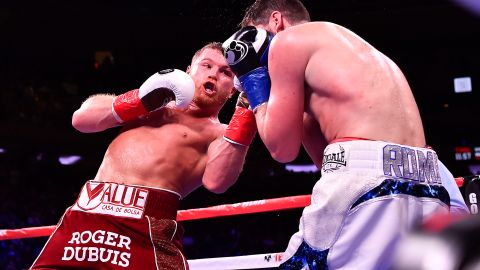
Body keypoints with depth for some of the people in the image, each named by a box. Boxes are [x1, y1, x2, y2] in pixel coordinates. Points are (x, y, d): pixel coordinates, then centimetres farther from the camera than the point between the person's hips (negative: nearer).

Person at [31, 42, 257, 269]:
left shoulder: (220, 133, 11)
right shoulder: (156, 100, 24)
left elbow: (215, 182, -11)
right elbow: (81, 118, 16)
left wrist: (246, 110, -14)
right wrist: (139, 100, 4)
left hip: (148, 224, -4)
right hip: (87, 211, 4)